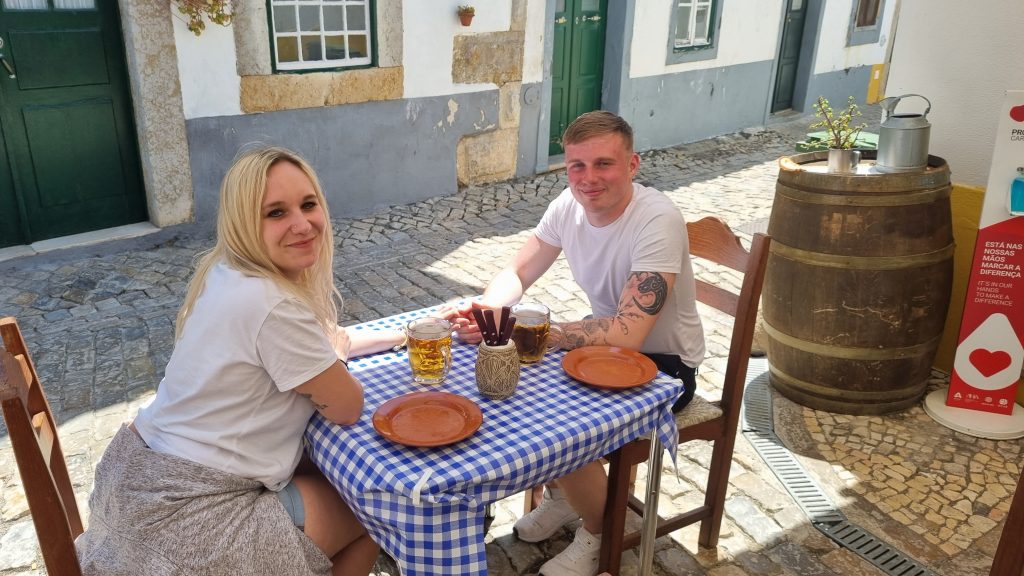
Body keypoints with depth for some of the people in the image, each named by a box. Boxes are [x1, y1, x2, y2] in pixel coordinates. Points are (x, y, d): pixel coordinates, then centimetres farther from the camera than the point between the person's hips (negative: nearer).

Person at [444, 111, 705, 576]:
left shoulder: (658, 222, -29)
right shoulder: (568, 205, -8)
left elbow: (627, 335, -35)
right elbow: (517, 273, 0)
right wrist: (484, 310, -23)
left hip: (661, 360, -7)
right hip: (605, 339, 7)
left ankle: (598, 535, 7)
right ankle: (560, 494, 19)